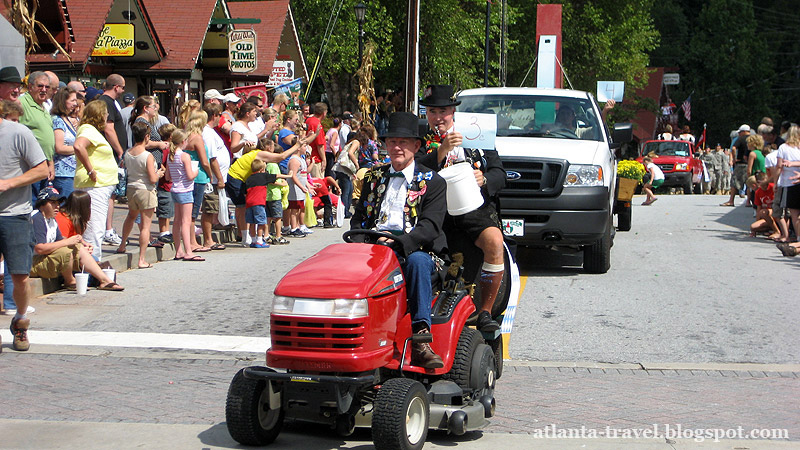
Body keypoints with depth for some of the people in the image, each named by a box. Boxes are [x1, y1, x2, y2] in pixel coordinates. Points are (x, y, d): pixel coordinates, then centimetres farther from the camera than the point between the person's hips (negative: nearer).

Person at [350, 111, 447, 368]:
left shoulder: (432, 182, 8)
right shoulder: (374, 177, 23)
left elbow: (430, 226, -6)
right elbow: (358, 218, 22)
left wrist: (398, 243, -23)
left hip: (414, 249, -3)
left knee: (417, 261, -39)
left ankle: (421, 339, -43)